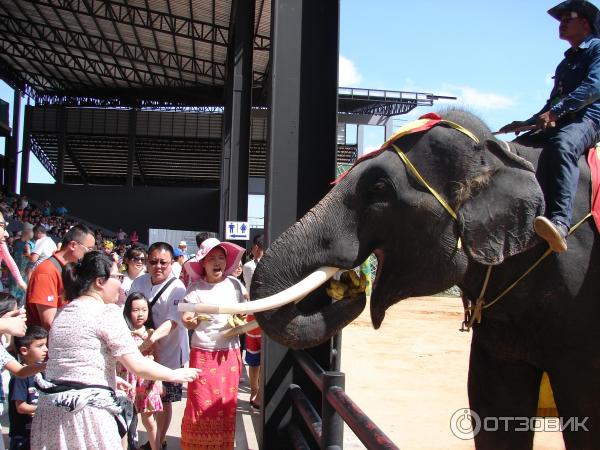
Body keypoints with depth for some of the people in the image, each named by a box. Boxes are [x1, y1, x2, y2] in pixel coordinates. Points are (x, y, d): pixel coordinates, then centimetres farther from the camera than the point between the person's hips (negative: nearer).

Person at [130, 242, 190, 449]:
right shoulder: (139, 282, 0)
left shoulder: (177, 288, -17)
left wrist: (152, 338, -42)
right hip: (144, 352, 4)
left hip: (167, 353, -4)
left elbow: (172, 322, -26)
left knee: (163, 400, 9)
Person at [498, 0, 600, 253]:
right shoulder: (567, 62, 30)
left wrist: (555, 112, -23)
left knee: (562, 145, -40)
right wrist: (527, 123, 21)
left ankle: (560, 222, -58)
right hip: (559, 123, 9)